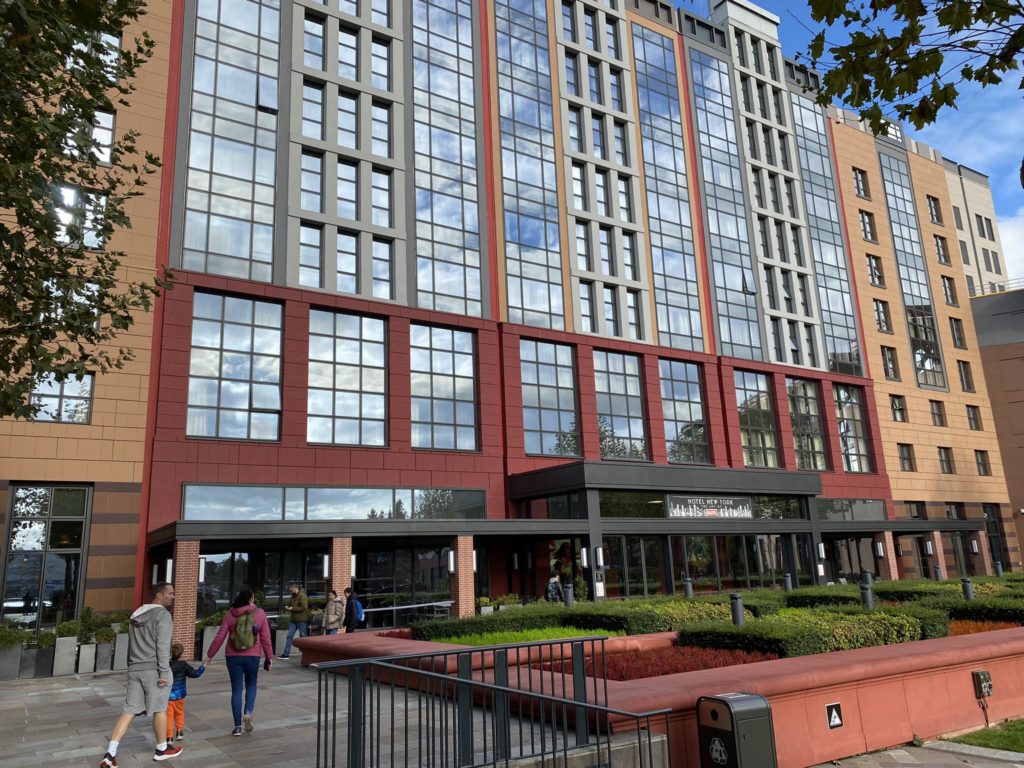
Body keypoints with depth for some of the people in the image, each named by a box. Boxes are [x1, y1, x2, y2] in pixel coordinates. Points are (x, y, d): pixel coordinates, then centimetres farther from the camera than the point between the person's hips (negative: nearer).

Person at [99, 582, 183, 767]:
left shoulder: (136, 615, 16)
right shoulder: (162, 614, -10)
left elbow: (131, 646, 21)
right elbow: (162, 646, -17)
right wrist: (164, 673, -17)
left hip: (135, 669, 7)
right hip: (154, 669, -7)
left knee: (129, 710, 6)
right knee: (160, 709, 6)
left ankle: (110, 752, -4)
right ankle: (162, 749, 19)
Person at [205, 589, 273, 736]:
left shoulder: (230, 614, -2)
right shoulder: (259, 613, -4)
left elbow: (220, 637, -2)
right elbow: (265, 638, -2)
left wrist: (210, 655, 9)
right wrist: (269, 657, 7)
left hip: (233, 656, 1)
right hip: (252, 656, -1)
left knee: (236, 689, 9)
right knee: (251, 685, 19)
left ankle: (238, 726, 9)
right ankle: (248, 712, -6)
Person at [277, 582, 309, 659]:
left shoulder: (302, 596, -14)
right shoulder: (293, 596, 14)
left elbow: (304, 607, -21)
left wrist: (292, 608, -19)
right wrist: (288, 606, 5)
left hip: (301, 619, -8)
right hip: (293, 619, 8)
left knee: (303, 636, 0)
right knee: (289, 636, 5)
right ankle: (286, 654, 9)